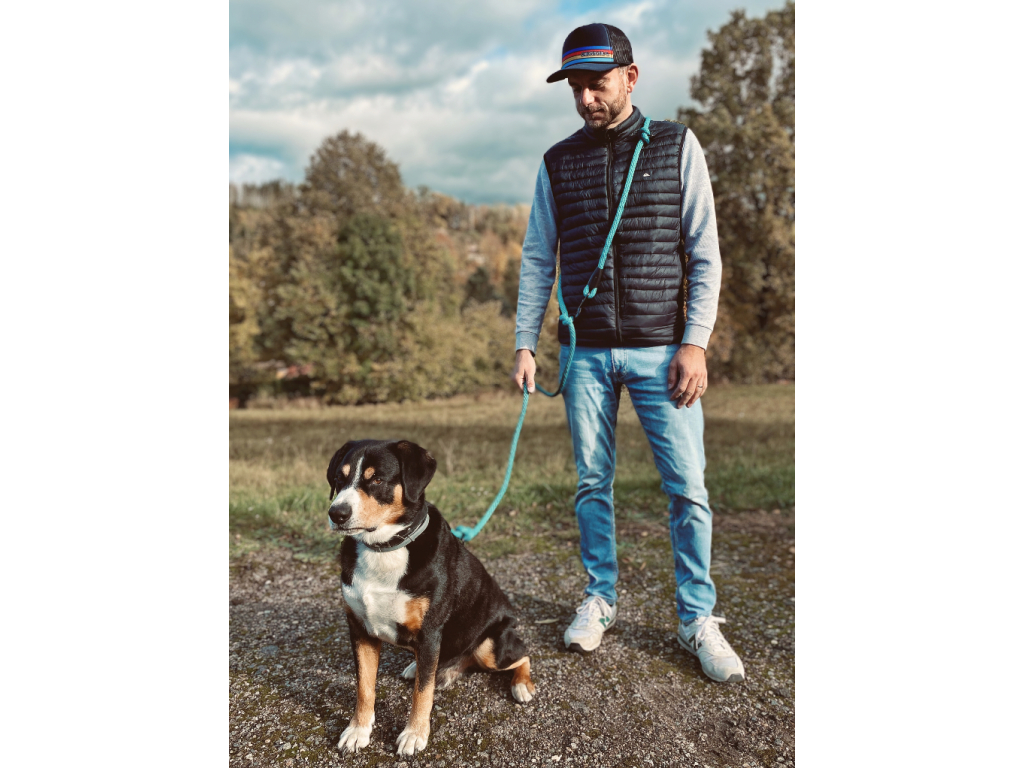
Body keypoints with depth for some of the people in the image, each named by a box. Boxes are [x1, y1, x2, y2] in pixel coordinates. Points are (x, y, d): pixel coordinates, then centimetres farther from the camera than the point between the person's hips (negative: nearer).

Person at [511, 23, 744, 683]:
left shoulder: (677, 147, 4)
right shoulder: (558, 162, 10)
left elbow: (705, 256, 1)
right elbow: (537, 261, 11)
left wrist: (695, 342, -8)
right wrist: (526, 343, 4)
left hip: (660, 348, -2)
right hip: (586, 353, 2)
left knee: (687, 485, -2)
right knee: (593, 481, 8)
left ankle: (698, 618, 13)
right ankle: (600, 599, 24)